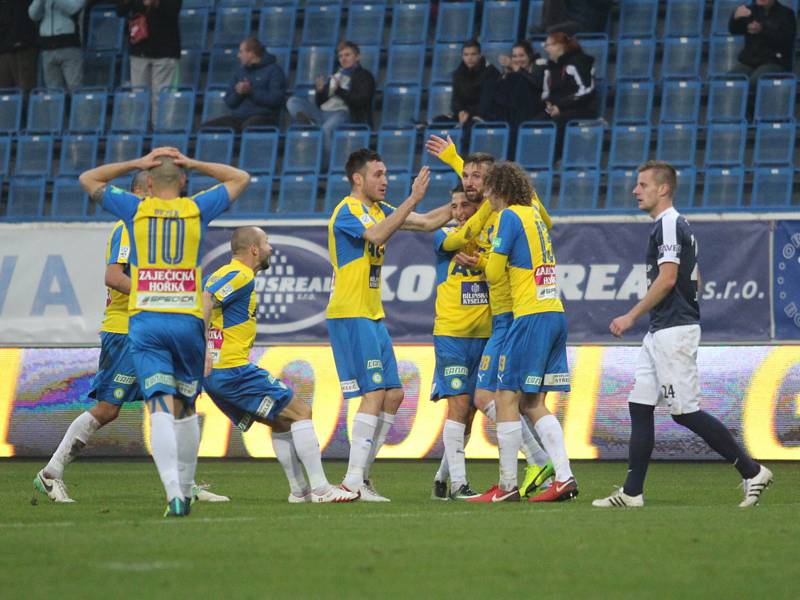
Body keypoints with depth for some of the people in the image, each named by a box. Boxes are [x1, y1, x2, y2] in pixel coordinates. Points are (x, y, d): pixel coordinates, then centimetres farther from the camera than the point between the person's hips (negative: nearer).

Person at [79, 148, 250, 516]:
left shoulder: (136, 210, 4)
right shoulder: (197, 209, 5)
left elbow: (88, 179, 20)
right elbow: (240, 179, 21)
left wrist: (137, 164, 17)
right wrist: (191, 164, 16)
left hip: (145, 321, -1)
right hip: (188, 320, 1)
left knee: (161, 408, -10)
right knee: (186, 408, 16)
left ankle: (174, 491, -26)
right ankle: (185, 489, 22)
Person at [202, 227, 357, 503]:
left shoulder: (222, 274, 20)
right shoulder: (241, 276, -11)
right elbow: (204, 303, -23)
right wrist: (203, 353, -26)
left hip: (214, 374, 10)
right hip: (234, 369, -10)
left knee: (282, 421, 19)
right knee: (301, 412, -4)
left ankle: (300, 490, 19)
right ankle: (320, 488, -6)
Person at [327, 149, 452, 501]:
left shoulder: (379, 209, 16)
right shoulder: (347, 211, -11)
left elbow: (427, 222, 17)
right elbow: (376, 235, -30)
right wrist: (413, 200, -33)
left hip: (373, 316, 9)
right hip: (350, 315, -9)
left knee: (393, 395, 7)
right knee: (374, 393, -15)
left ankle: (361, 474, 12)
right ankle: (353, 481, -16)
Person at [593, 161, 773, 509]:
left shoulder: (668, 225, -13)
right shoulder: (676, 225, 18)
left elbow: (666, 279, -21)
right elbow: (694, 280, 23)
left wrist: (632, 316, -16)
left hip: (674, 331, -10)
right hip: (660, 333, 10)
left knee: (685, 411, -9)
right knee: (639, 405, 6)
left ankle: (751, 471, -3)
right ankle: (632, 492, 6)